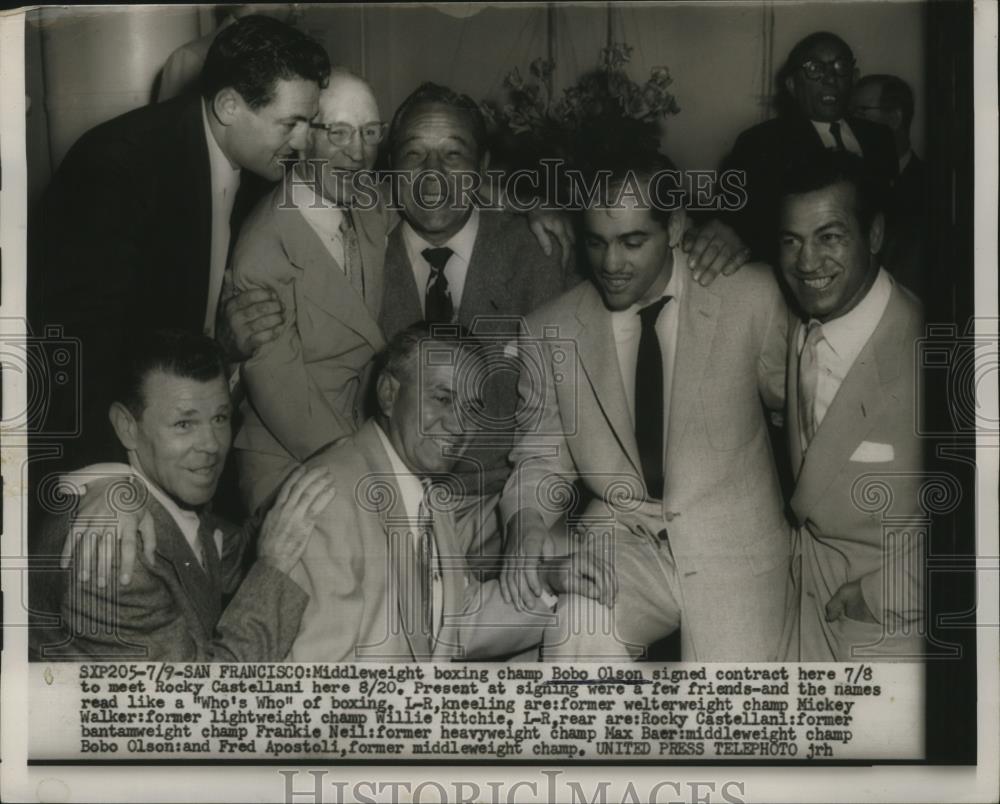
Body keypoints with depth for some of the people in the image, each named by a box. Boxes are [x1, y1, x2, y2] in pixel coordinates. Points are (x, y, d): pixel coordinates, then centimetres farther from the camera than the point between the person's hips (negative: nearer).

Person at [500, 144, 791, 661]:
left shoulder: (751, 298, -1)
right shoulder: (549, 334, 4)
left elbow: (794, 399, 13)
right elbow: (541, 457, 9)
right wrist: (527, 522, -10)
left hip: (734, 545, 0)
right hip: (616, 541, 1)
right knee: (579, 630, -31)